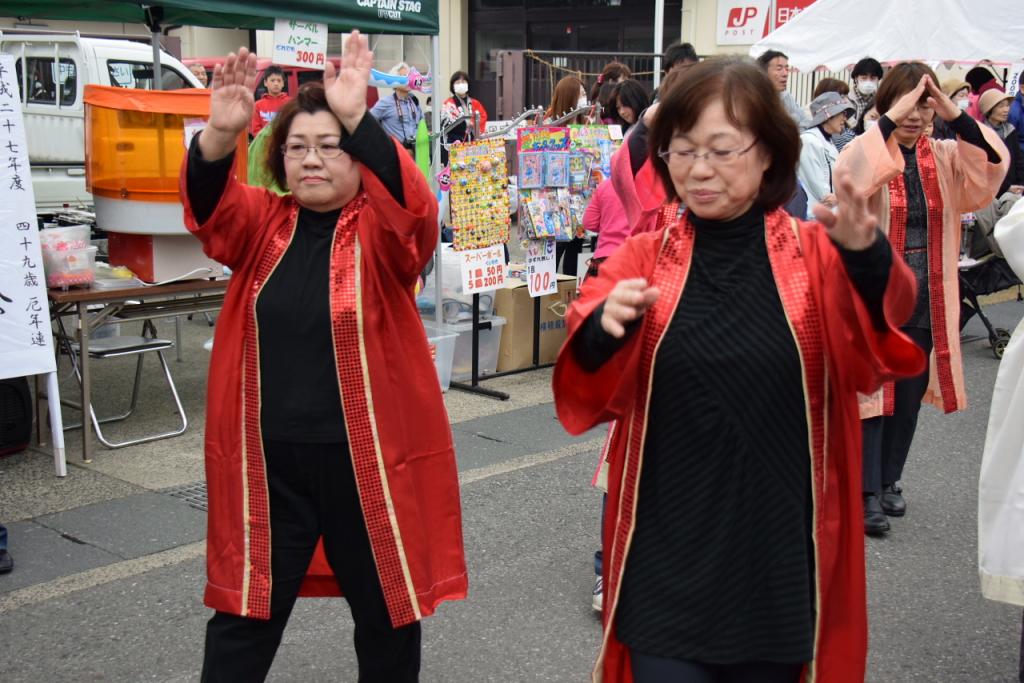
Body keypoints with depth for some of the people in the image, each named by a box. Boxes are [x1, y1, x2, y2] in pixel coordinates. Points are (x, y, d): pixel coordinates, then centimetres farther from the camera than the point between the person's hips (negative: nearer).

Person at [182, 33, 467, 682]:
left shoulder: (382, 230, -3)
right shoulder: (261, 223, 4)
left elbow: (414, 206, -25)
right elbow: (208, 203, -15)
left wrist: (360, 121, -37)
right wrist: (220, 133, -34)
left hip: (369, 457, -2)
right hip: (266, 459, 2)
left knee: (388, 610, 14)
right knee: (244, 616, 10)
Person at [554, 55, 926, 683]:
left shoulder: (815, 255, -2)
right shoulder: (644, 258, -1)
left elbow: (879, 338, -22)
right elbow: (589, 389, -13)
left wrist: (868, 257, -42)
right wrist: (605, 329, -35)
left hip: (778, 549, 1)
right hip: (667, 555, 0)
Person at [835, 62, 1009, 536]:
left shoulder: (945, 157, 5)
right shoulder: (866, 152, -7)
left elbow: (992, 169, -10)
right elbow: (851, 177, -29)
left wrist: (957, 116, -19)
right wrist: (891, 118, -29)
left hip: (925, 301, 5)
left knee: (910, 396, 13)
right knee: (871, 391, -4)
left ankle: (888, 480, 27)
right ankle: (867, 492, 1)